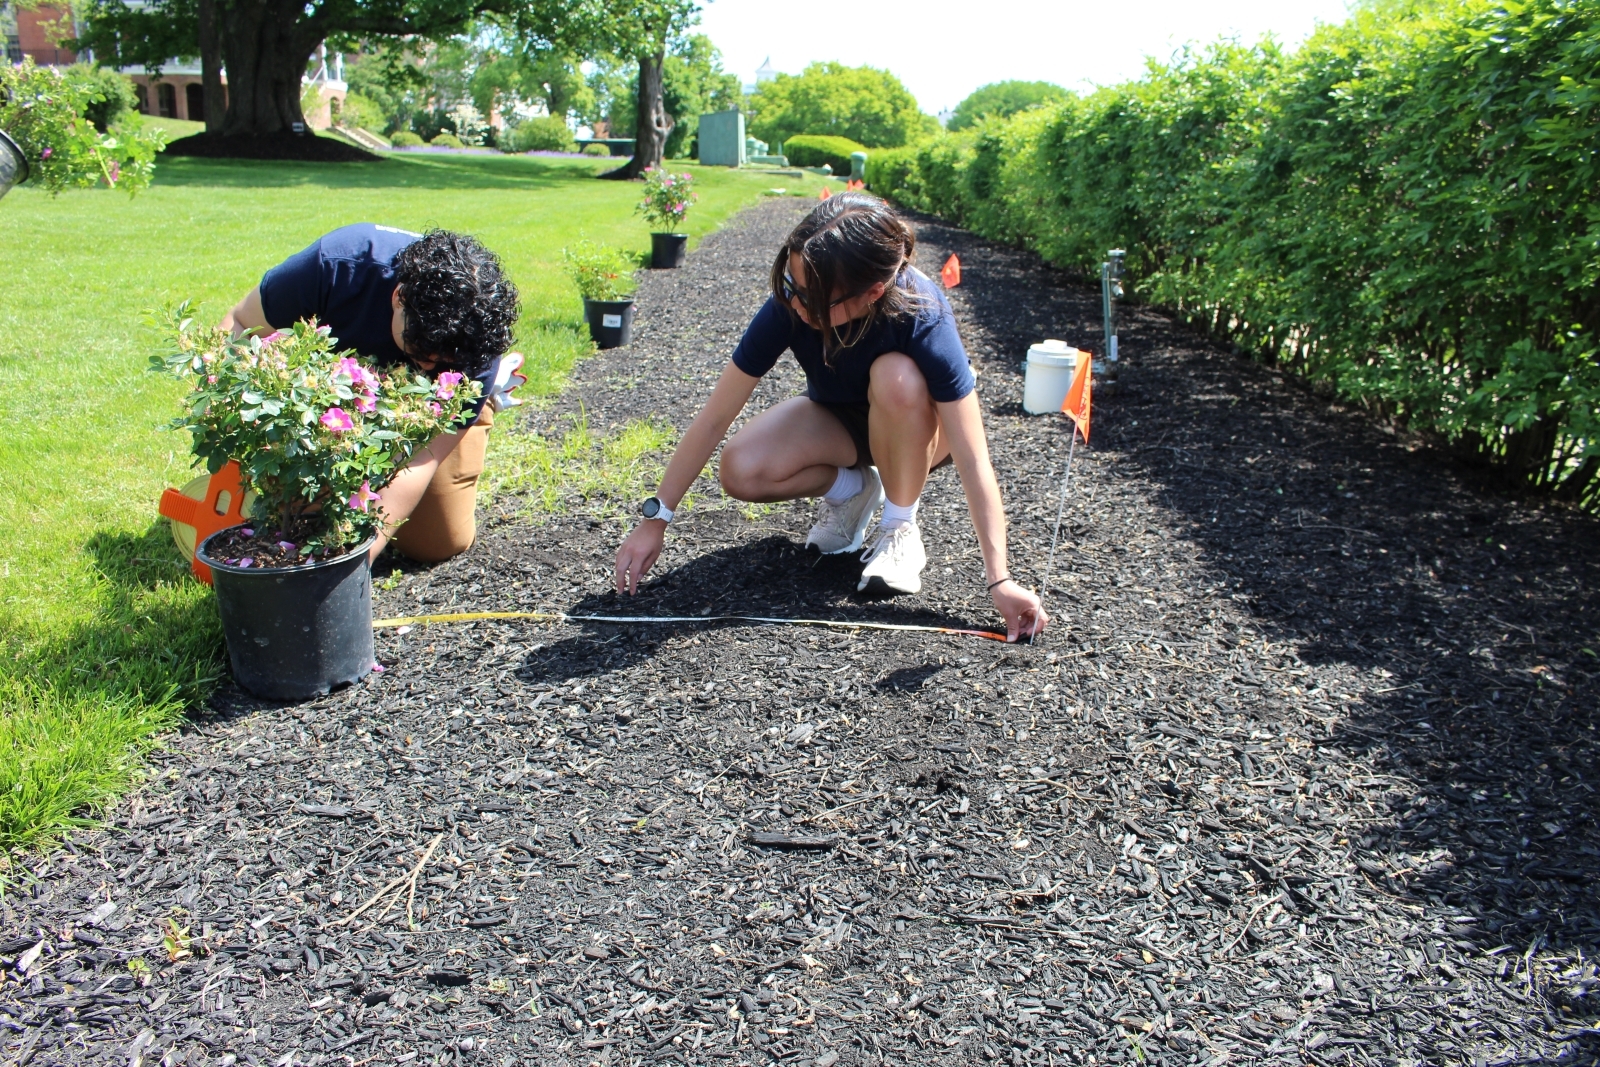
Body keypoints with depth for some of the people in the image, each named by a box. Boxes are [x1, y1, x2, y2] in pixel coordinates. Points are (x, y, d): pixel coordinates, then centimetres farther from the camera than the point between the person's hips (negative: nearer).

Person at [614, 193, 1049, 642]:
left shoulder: (923, 319, -35)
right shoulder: (790, 305, -28)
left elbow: (973, 462, -36)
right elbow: (716, 416, -23)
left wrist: (999, 581, -40)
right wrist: (655, 518, -21)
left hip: (918, 428, -2)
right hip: (838, 420, 2)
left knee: (897, 377, -37)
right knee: (741, 471, -26)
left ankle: (900, 527, -13)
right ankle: (850, 489, 5)